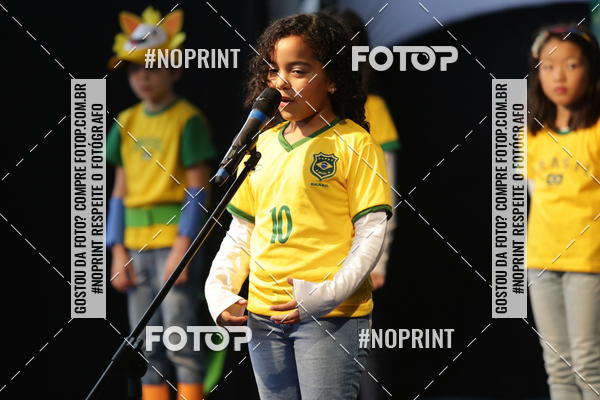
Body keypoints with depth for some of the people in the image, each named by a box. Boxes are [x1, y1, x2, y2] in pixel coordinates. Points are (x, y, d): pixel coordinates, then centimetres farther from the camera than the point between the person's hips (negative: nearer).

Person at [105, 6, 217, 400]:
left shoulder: (188, 119, -4)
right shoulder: (127, 123, 12)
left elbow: (198, 189, -8)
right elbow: (121, 190, 14)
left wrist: (182, 248, -15)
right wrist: (119, 251, 8)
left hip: (175, 236, -6)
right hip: (136, 241, 6)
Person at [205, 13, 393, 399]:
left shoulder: (354, 144, -5)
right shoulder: (262, 144, 12)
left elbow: (371, 236, -9)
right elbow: (241, 231, 17)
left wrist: (326, 296, -19)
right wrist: (220, 290, 3)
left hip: (332, 317, -6)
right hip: (264, 316, 6)